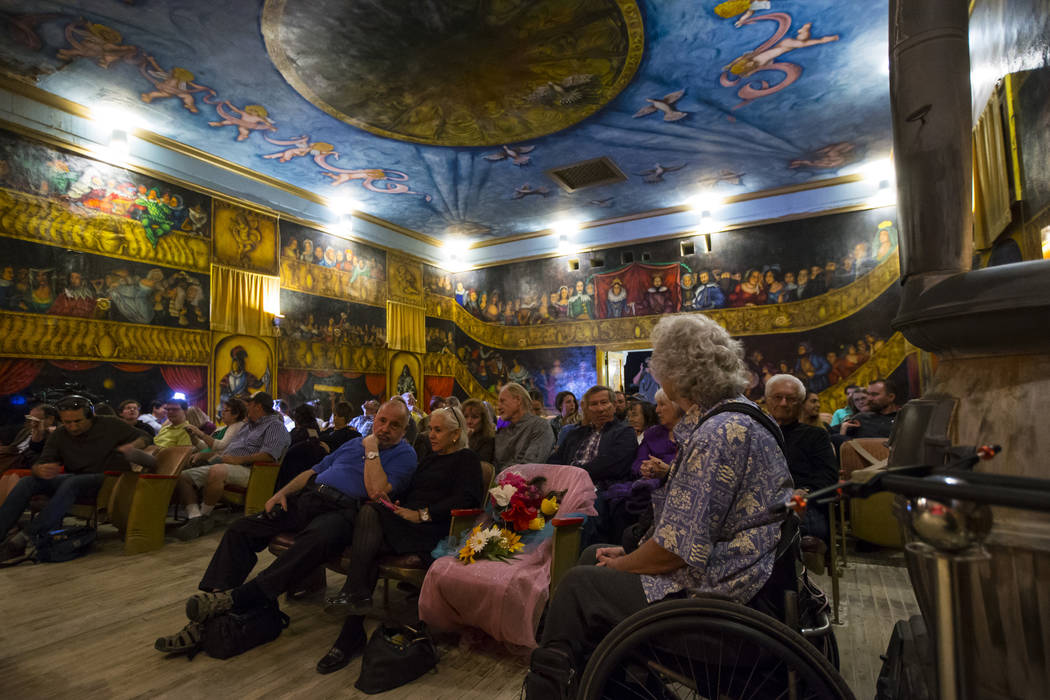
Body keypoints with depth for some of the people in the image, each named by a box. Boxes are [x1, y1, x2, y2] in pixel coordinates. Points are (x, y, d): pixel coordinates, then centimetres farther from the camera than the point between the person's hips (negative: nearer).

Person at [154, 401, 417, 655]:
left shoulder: (404, 455, 2)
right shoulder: (354, 443, 25)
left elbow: (377, 492, -14)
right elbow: (314, 470, 26)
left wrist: (371, 450, -9)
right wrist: (282, 492, 11)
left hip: (341, 509, -7)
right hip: (307, 497, 7)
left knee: (318, 539, -39)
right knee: (240, 529, -7)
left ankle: (236, 599, -35)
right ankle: (203, 621, -9)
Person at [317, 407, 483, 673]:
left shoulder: (466, 459, 5)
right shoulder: (428, 460, 30)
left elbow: (466, 499, -11)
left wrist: (421, 514, -15)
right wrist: (398, 507, 3)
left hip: (431, 529, -6)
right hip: (403, 525, 7)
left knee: (370, 510, -26)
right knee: (368, 545, -25)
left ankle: (355, 592, -25)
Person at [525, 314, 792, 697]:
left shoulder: (718, 433, -25)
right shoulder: (738, 415, 7)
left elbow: (676, 549, -24)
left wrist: (617, 567, -7)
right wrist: (631, 553, 8)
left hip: (714, 590, -10)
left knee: (579, 584, -9)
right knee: (592, 554, 13)